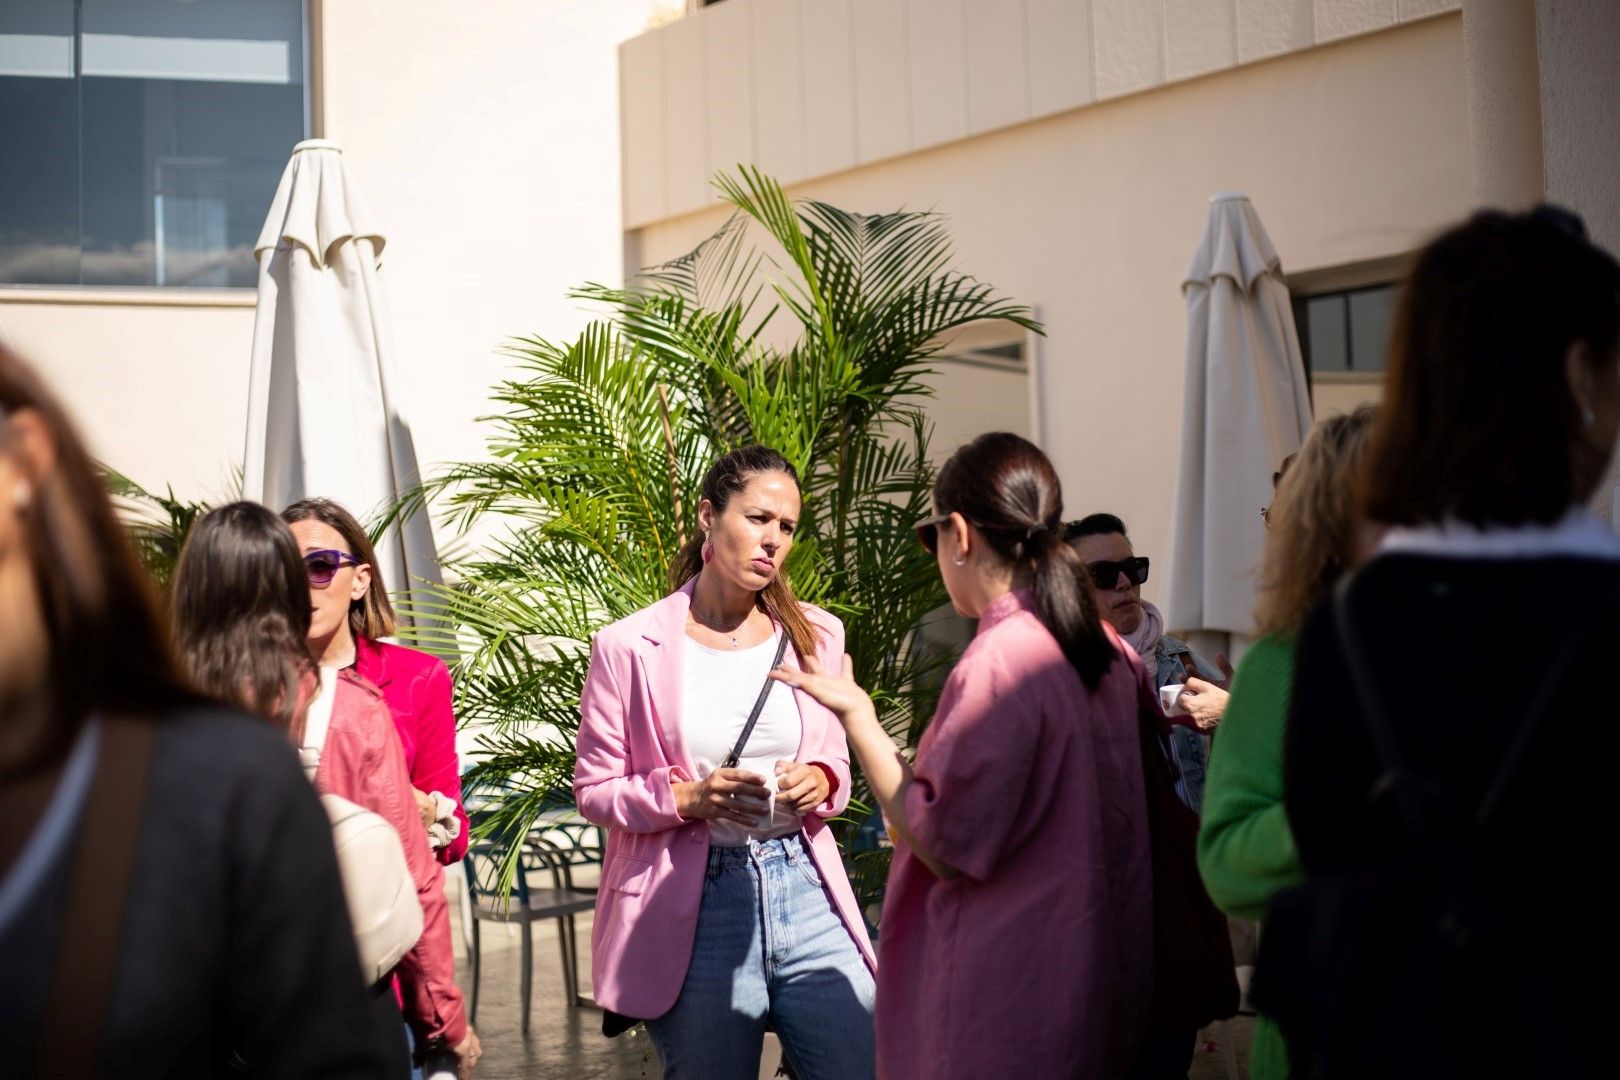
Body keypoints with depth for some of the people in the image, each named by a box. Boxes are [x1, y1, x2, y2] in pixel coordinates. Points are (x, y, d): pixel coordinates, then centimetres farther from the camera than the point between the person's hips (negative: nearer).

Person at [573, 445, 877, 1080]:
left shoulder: (816, 636, 7)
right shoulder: (629, 648, -3)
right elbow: (594, 790, 0)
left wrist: (820, 782, -6)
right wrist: (688, 797, -16)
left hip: (804, 890, 3)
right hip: (692, 907, -3)